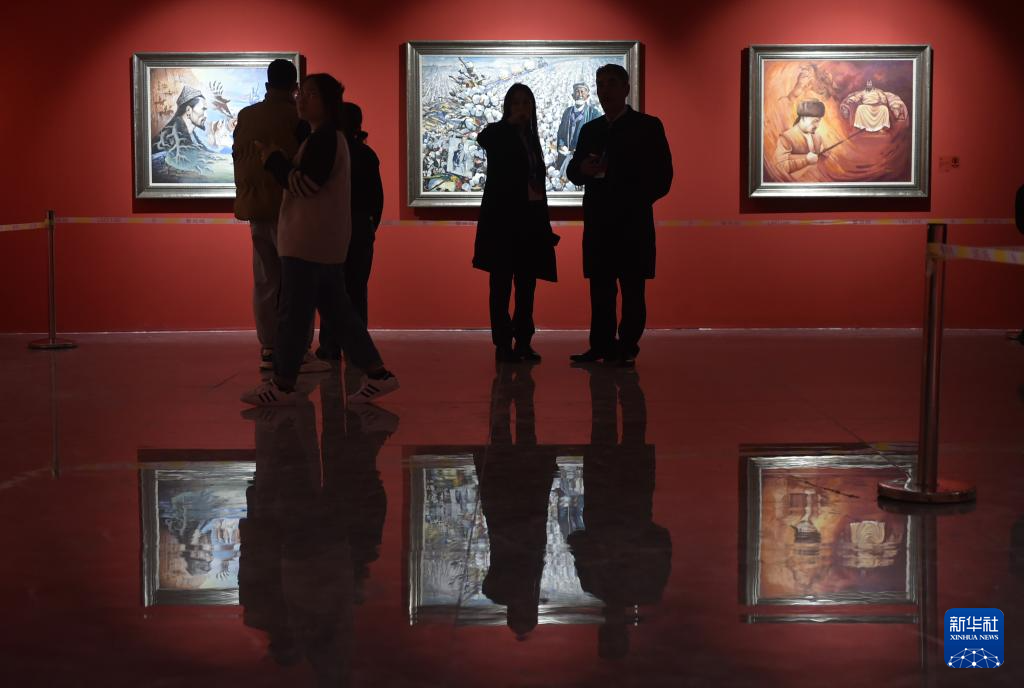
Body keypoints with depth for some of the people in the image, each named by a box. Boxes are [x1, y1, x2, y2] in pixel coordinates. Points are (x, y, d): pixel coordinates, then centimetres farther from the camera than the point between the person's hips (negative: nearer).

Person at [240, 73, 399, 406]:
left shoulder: (323, 139, -13)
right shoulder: (329, 138, 20)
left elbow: (304, 184, -19)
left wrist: (273, 159, -8)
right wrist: (278, 161, 13)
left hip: (309, 241, -11)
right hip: (325, 241, 11)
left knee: (293, 313, -4)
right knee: (338, 310, 10)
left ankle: (283, 385, 1)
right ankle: (377, 375, 9)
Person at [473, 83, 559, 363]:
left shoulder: (530, 138, 17)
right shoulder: (498, 134, -1)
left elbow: (536, 179, 17)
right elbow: (483, 140, -26)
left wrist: (544, 223, 12)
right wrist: (511, 122, -24)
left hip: (530, 220, 6)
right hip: (502, 218, -6)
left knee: (527, 283, 5)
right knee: (502, 282, -4)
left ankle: (523, 342, 10)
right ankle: (502, 345, -2)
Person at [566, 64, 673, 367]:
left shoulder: (648, 126, 3)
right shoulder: (590, 130, 17)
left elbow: (662, 177, -1)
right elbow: (572, 172, 13)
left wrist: (634, 203, -7)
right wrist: (582, 168, -10)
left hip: (632, 224, -4)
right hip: (598, 223, 4)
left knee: (632, 289, -3)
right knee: (600, 288, 4)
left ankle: (626, 350, -1)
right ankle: (601, 346, 7)